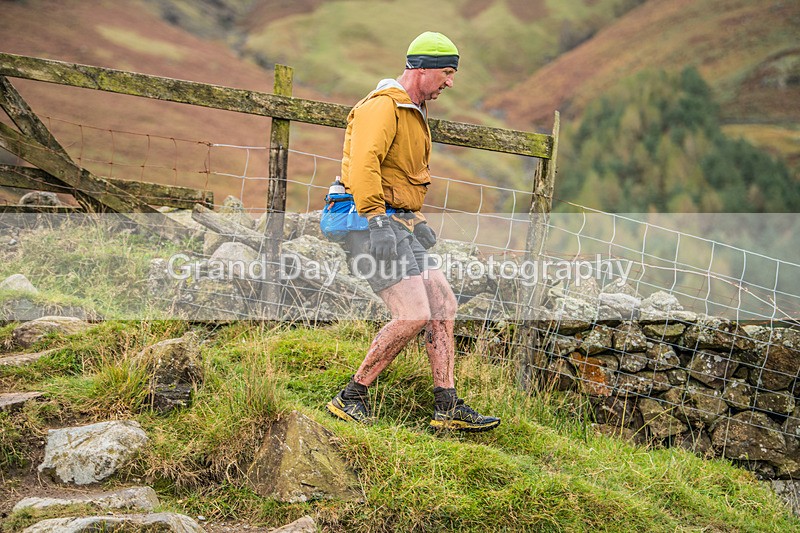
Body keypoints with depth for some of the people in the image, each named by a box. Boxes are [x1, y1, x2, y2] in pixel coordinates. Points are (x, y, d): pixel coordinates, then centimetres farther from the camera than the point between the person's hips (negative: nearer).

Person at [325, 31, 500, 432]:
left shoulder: (414, 113, 22)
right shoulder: (382, 107, -12)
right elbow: (362, 166, -26)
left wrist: (412, 218, 26)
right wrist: (375, 218, -27)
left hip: (401, 223, 10)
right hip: (375, 225, -10)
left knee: (442, 303, 5)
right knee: (414, 313, -17)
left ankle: (448, 408, 9)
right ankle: (351, 398, -5)